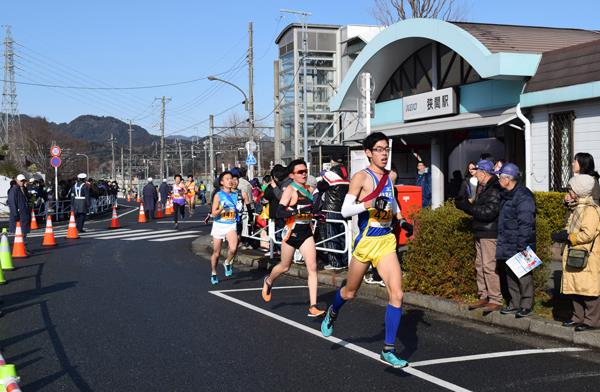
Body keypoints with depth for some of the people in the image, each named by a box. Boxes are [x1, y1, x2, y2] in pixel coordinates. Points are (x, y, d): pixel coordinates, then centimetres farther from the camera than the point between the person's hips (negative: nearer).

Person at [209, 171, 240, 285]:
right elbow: (214, 214, -10)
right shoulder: (218, 195, -5)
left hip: (231, 225, 1)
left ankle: (228, 263, 5)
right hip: (219, 225, -1)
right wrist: (222, 209, -25)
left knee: (233, 248, -26)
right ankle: (213, 273, 33)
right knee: (216, 253, 10)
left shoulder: (236, 194, 4)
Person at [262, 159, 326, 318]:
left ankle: (313, 307, -8)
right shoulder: (290, 190, -10)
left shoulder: (309, 189, 9)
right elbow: (279, 212, -20)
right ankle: (268, 281, 47)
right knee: (285, 266, 13)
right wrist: (295, 212, -34)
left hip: (306, 232, 5)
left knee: (312, 268, -8)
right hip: (292, 232, -5)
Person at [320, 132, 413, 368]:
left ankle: (389, 350, 0)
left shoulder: (391, 176, 8)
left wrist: (401, 219, 20)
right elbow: (345, 210, -18)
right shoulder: (362, 177, -11)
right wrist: (370, 203, -31)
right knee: (350, 293, 15)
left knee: (396, 294, -9)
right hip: (366, 241, -4)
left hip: (387, 242, 5)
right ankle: (332, 314, 50)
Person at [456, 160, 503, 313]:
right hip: (480, 233, 10)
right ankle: (483, 297, 22)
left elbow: (489, 212, -24)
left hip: (489, 234, -10)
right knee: (480, 265, 13)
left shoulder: (495, 189, -15)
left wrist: (468, 207, -20)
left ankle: (496, 300, -3)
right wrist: (466, 205, 3)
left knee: (489, 266, -9)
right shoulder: (482, 187, 15)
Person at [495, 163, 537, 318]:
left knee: (523, 276, -1)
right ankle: (514, 304, 23)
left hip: (520, 246, -10)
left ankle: (526, 305, 8)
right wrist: (502, 244, 21)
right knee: (510, 275, 14)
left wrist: (522, 245, -22)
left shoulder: (523, 196, -17)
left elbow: (525, 224, -20)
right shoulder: (507, 195, 13)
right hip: (507, 245, 10)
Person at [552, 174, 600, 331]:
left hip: (586, 258, -10)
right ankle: (578, 317, 21)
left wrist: (567, 237, -17)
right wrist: (563, 234, 2)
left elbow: (587, 234, -23)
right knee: (575, 289, 13)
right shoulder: (577, 208, 17)